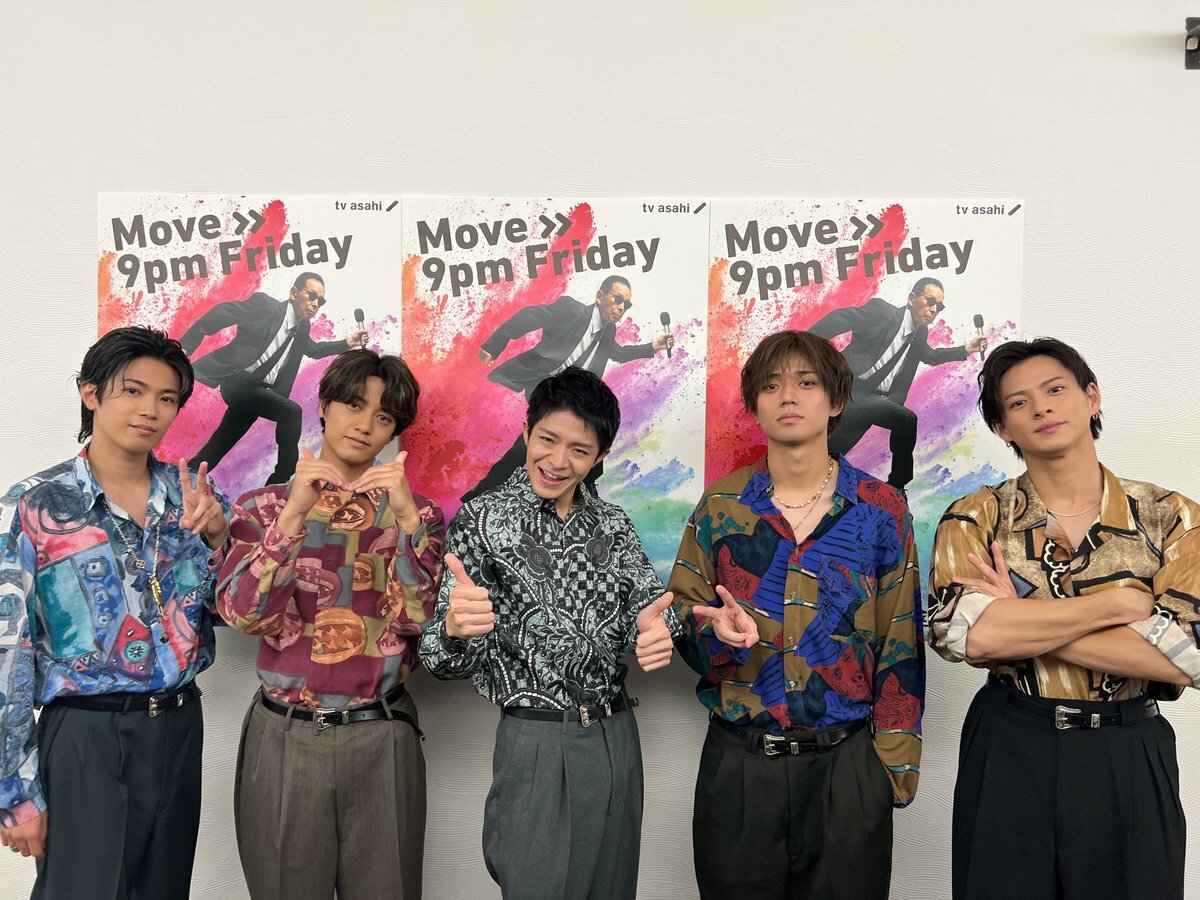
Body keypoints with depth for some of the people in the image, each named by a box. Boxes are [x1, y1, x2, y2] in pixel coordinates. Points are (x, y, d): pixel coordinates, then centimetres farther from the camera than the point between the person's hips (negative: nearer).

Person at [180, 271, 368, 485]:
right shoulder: (264, 305, -10)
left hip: (257, 389, 8)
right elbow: (220, 313, -11)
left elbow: (314, 349, 31)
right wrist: (184, 346, -17)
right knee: (290, 412, -23)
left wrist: (348, 343, 16)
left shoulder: (302, 327, 12)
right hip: (237, 382, -8)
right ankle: (279, 484, -14)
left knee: (218, 449, 12)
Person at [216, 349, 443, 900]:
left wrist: (407, 517, -20)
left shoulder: (413, 512, 4)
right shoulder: (265, 506, 3)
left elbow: (421, 618, -9)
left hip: (382, 740, 1)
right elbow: (243, 614, -11)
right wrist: (293, 514, -20)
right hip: (284, 736, 0)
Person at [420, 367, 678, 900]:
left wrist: (654, 631, -28)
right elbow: (443, 661, -11)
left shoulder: (612, 525, 7)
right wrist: (455, 628, -34)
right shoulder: (481, 521, -7)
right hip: (536, 745, -5)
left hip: (617, 738, 5)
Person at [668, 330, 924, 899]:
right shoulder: (720, 504, 3)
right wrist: (720, 631, -16)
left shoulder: (881, 510, 1)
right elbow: (680, 609, 6)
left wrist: (894, 764, -1)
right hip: (736, 764, 1)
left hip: (847, 765, 0)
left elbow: (900, 645, 2)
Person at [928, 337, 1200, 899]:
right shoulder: (975, 520, -3)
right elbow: (964, 634, -20)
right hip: (1008, 754, 0)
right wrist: (1123, 603, -16)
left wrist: (1023, 623, -16)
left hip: (1131, 761, 1)